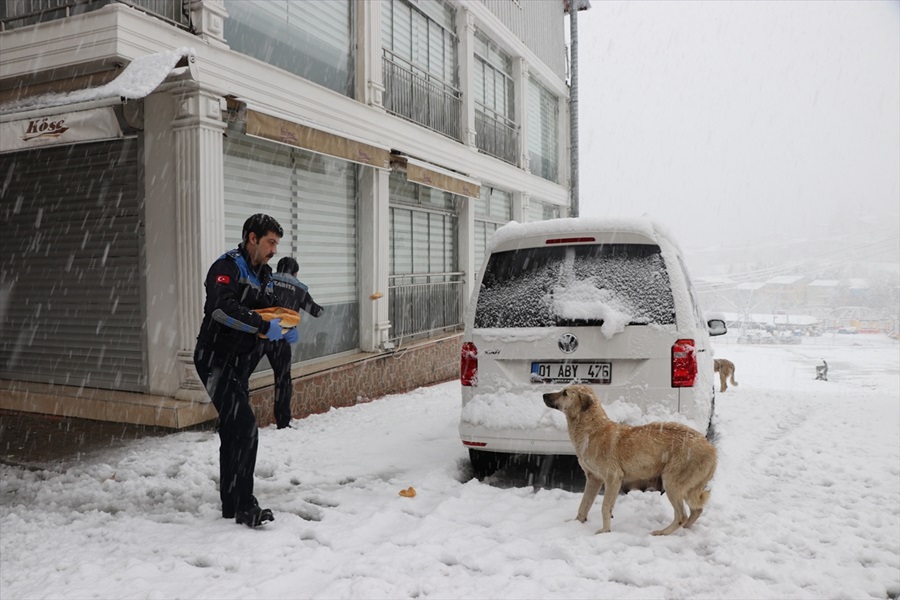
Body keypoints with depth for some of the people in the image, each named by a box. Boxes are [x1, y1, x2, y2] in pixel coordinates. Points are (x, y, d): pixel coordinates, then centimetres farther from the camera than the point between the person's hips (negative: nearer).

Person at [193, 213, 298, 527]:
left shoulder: (263, 273, 13)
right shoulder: (227, 266, -14)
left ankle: (231, 506, 23)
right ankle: (244, 505, -9)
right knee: (245, 427, -16)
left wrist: (286, 326, -4)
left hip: (240, 362, 9)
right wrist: (264, 327, -31)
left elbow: (270, 309, 18)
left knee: (233, 433, 13)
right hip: (216, 359, -9)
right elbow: (224, 308, -30)